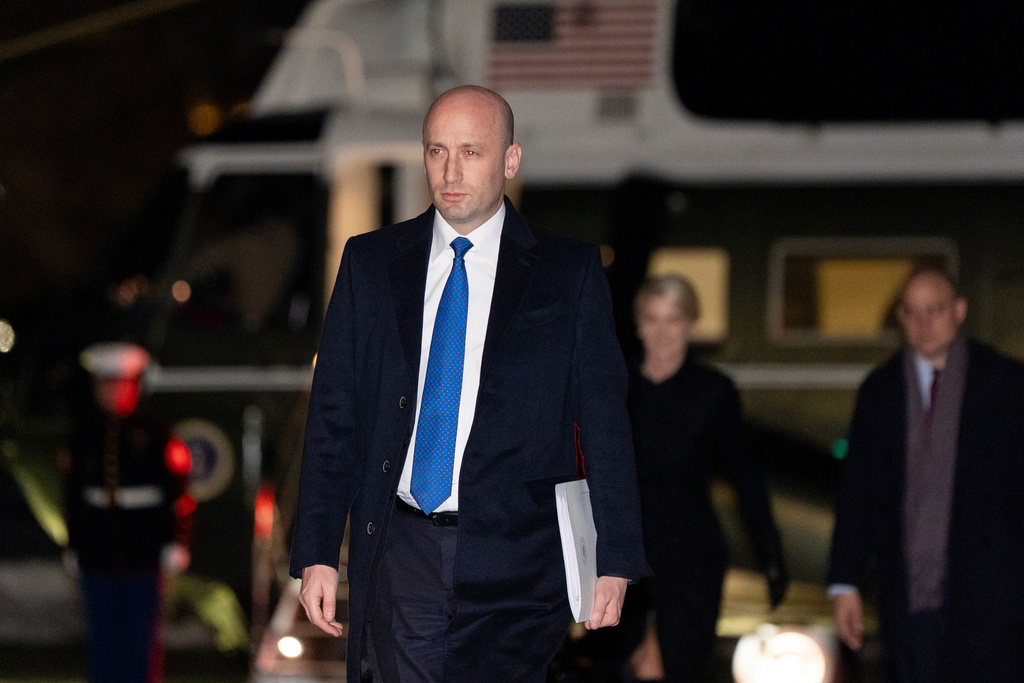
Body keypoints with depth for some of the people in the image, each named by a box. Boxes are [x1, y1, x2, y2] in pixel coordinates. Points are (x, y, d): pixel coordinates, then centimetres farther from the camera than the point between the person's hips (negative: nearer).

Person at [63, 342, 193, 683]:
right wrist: (74, 545, 9)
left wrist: (174, 543, -7)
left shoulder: (152, 429, -3)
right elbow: (73, 491, 9)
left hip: (143, 549, -3)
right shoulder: (85, 428, 5)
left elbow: (177, 490, -3)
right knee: (103, 632, 6)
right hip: (98, 549, 3)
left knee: (142, 632, -1)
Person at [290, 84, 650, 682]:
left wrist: (615, 563, -3)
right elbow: (333, 414, 10)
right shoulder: (371, 263, 11)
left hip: (513, 563, -2)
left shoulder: (569, 271, 4)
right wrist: (317, 554, 3)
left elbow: (605, 419, 3)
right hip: (401, 557, 2)